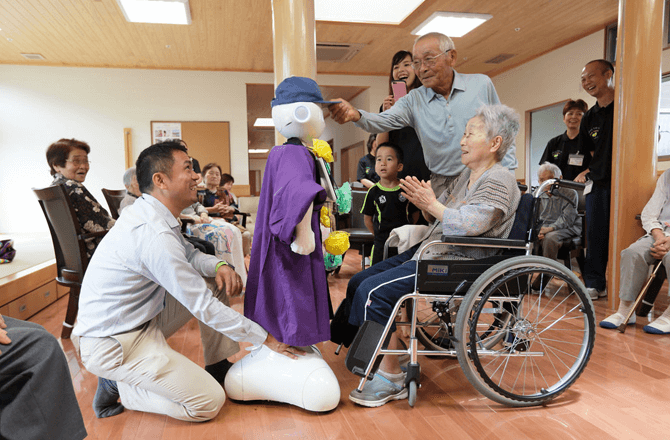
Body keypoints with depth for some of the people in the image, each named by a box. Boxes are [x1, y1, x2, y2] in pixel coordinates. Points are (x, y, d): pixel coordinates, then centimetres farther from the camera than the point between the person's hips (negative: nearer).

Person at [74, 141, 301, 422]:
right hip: (111, 344, -9)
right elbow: (202, 306, -26)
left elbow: (187, 254, 13)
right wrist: (265, 338, -17)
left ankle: (218, 367, 15)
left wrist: (220, 266, -11)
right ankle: (117, 387, 3)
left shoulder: (151, 212, 0)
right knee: (209, 402, -10)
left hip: (141, 319, 9)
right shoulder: (153, 233, -29)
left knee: (219, 281, 5)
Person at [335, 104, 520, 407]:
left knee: (374, 291, -23)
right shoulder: (467, 174, 19)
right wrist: (423, 201, 1)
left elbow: (472, 225, -25)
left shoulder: (499, 181, -10)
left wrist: (431, 204, -19)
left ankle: (391, 378, -10)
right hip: (430, 252, 10)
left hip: (456, 263, -10)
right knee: (359, 282, 3)